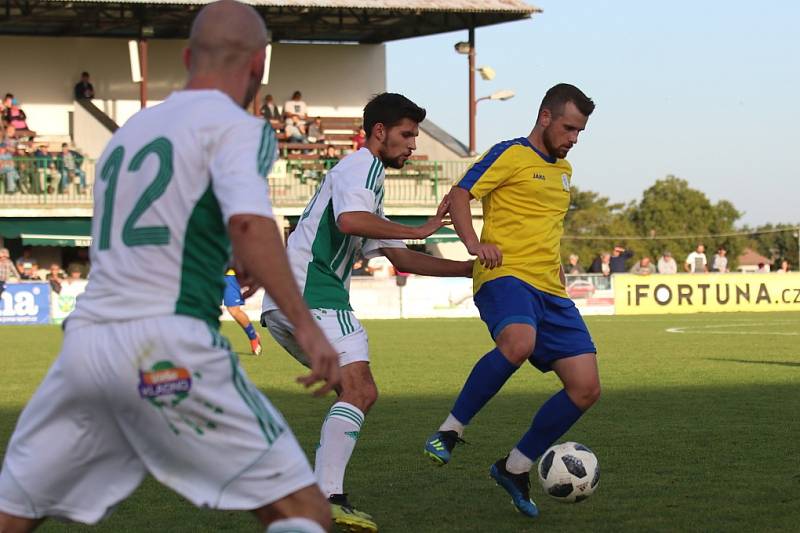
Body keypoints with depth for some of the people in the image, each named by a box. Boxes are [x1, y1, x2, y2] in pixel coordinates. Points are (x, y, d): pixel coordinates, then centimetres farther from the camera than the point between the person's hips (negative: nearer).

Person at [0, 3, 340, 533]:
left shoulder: (129, 129, 24)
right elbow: (248, 222, -18)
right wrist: (305, 324, -20)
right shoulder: (237, 126, 2)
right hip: (166, 349, -7)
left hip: (82, 341, 7)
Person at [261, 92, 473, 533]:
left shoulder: (363, 172, 31)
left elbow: (398, 258, 31)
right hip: (312, 294, -10)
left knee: (356, 392, 15)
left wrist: (470, 268, 26)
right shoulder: (362, 166, -2)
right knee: (360, 391, -18)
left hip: (283, 306, 10)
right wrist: (419, 230, -15)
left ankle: (320, 492, 9)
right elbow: (350, 220, -24)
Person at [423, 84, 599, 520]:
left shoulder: (563, 170, 25)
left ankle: (515, 467, 12)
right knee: (518, 342, -40)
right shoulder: (510, 155, 1)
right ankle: (451, 429, -22)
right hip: (505, 274, -8)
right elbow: (459, 195, -6)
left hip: (550, 289, 8)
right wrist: (474, 243, -21)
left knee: (586, 389, -3)